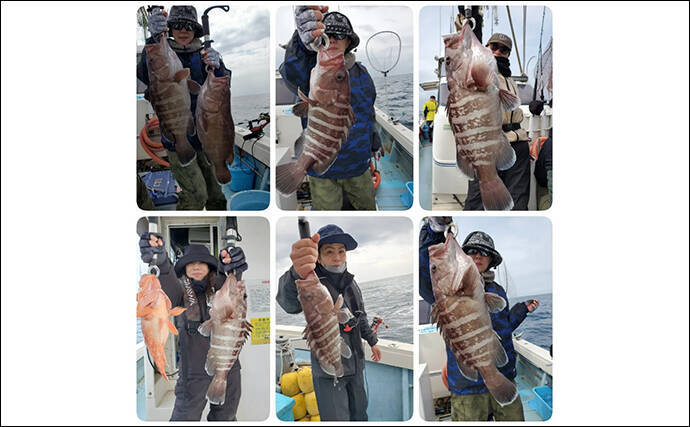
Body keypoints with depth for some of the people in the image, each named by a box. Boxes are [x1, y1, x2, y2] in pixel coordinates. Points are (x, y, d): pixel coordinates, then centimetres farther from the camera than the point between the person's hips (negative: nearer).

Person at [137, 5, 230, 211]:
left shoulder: (204, 55, 5)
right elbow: (145, 74, -26)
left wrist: (217, 67, -32)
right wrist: (154, 38, -43)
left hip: (205, 135, 3)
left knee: (216, 194, 9)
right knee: (196, 195, -10)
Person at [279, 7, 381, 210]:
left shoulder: (361, 72, 2)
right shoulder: (312, 70, -15)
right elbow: (292, 73, -41)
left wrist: (374, 142, 28)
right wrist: (304, 41, -63)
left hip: (358, 165, 4)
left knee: (367, 206, 21)